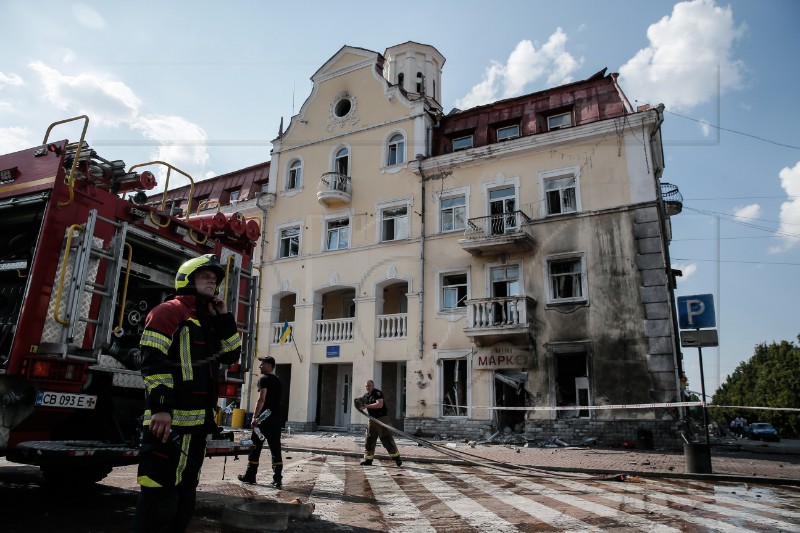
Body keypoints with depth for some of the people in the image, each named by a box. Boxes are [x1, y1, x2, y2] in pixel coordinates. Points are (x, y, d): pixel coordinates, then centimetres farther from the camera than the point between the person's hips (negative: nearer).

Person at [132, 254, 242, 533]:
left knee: (185, 496, 17)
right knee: (160, 498, -7)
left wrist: (224, 318, 8)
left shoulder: (209, 321, 21)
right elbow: (153, 362, -16)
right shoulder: (170, 311, -5)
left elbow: (231, 355, 17)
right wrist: (160, 407, -25)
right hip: (170, 420, -9)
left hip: (198, 423, 9)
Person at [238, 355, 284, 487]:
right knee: (276, 449, 5)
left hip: (264, 418, -7)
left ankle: (250, 476, 17)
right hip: (277, 418, 7)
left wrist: (255, 417, -22)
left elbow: (262, 399, -20)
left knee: (255, 447, 7)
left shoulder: (264, 379, -7)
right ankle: (278, 479, 0)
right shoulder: (278, 380, 17)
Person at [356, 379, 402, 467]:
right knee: (369, 440, 6)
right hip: (372, 420, 8)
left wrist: (367, 406, -24)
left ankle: (397, 458, 2)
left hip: (382, 418, -7)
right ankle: (368, 459, 14)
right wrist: (359, 405, -5)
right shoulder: (366, 396, 13)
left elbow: (380, 404, -26)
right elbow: (364, 406, 18)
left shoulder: (377, 393, -12)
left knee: (387, 439, -6)